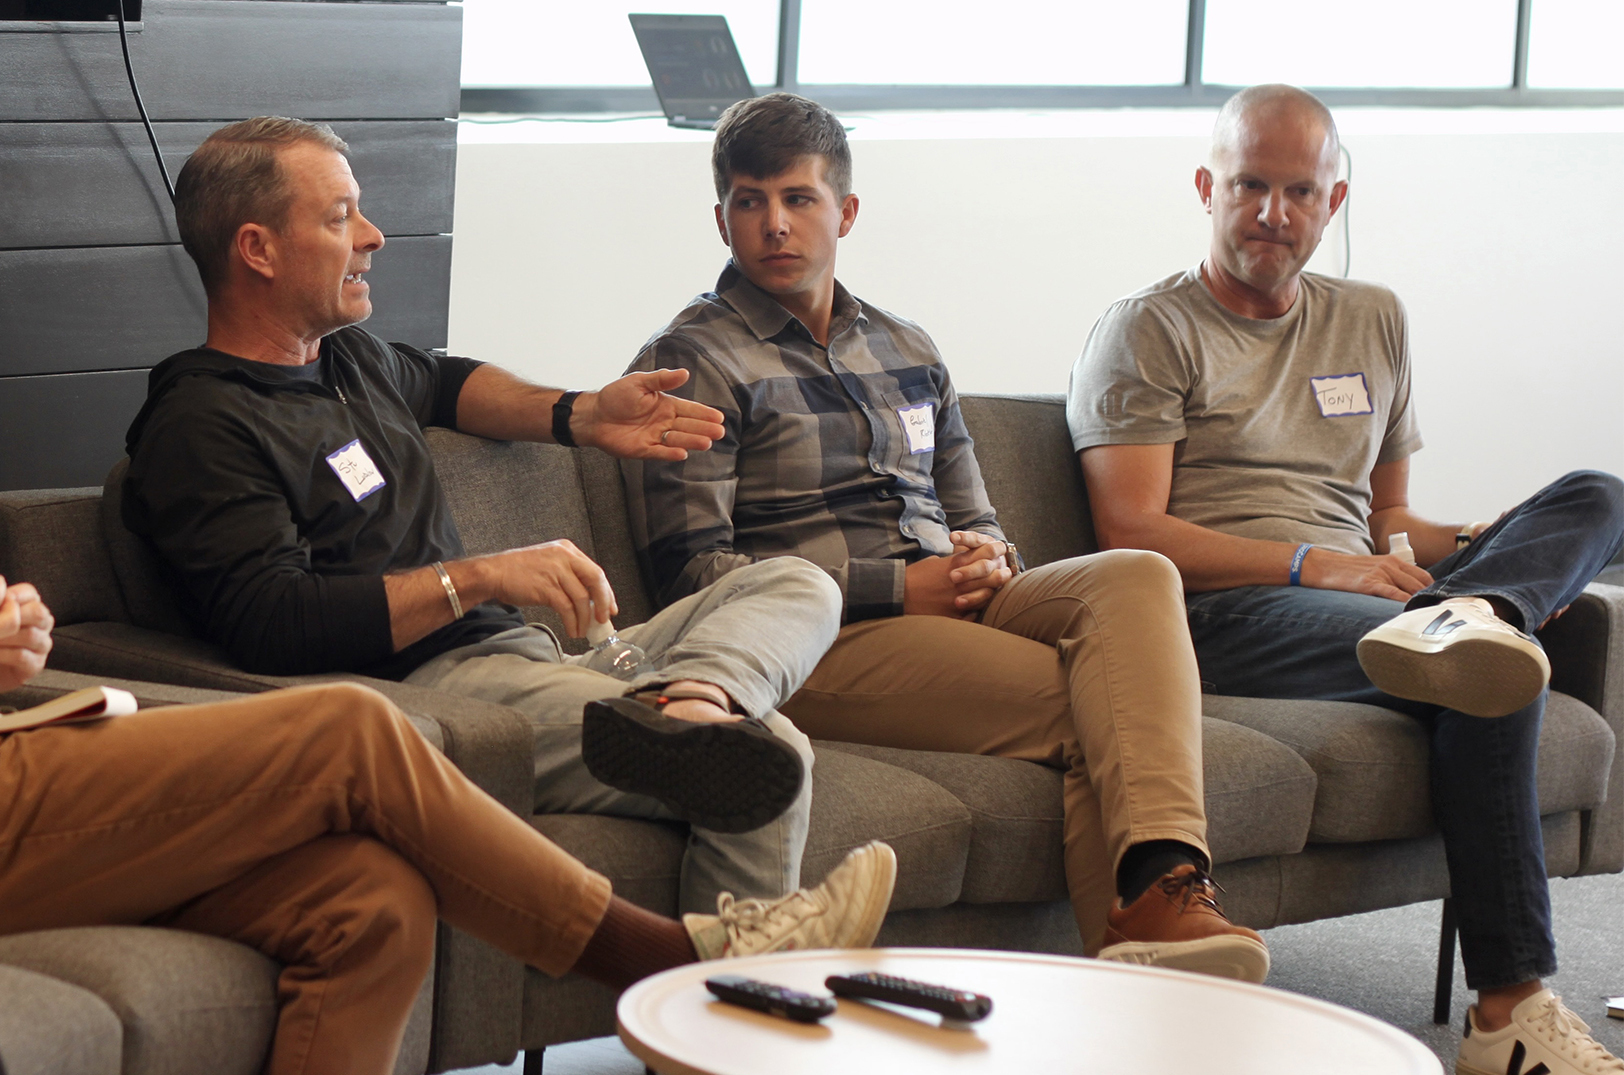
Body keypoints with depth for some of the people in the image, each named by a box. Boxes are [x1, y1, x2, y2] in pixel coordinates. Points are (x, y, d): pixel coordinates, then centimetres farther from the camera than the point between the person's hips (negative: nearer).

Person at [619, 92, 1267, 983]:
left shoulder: (905, 351, 25)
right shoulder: (691, 362, 4)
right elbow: (694, 574, -6)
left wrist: (986, 561, 1)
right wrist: (898, 589, -11)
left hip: (950, 605, 6)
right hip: (826, 642, -6)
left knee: (1136, 577, -25)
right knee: (1084, 701, -27)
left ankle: (1160, 883, -44)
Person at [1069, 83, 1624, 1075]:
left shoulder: (1373, 322, 25)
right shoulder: (1148, 333, 5)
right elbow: (1131, 535, -6)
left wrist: (1471, 546, 3)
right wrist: (1311, 566, -17)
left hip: (1361, 603, 6)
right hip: (1221, 619, -6)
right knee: (1492, 679, -32)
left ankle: (1465, 619, -43)